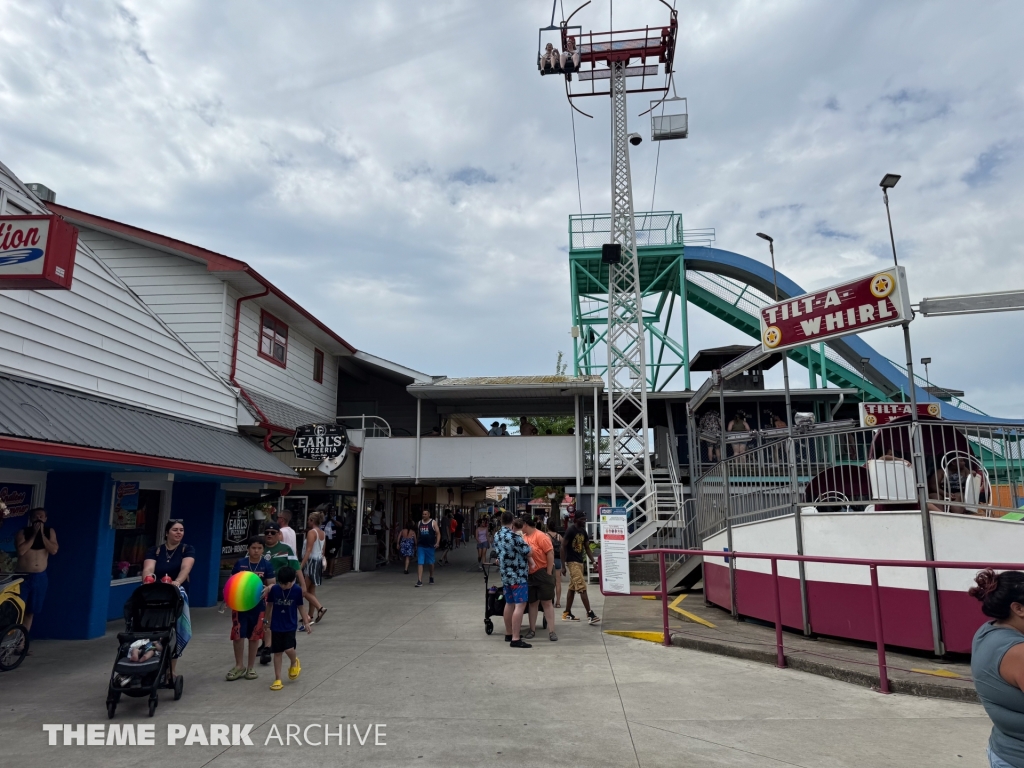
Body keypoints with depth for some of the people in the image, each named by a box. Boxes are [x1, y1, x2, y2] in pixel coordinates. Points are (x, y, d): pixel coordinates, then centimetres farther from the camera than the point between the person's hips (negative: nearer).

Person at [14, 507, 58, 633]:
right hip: (23, 576, -2)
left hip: (40, 577, 3)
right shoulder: (22, 532, -4)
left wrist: (42, 534, -11)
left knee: (30, 612, 9)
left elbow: (53, 550, -8)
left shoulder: (50, 532, 4)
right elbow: (21, 551, -18)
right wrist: (34, 534, -15)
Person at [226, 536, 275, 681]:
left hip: (258, 605, 0)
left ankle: (251, 667, 26)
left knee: (254, 636, 10)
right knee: (238, 635, 1)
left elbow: (272, 584, -4)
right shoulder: (240, 563, -4)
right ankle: (239, 665, 22)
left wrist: (268, 588, -26)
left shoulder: (266, 565, -5)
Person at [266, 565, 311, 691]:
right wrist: (267, 621, 14)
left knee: (289, 649, -14)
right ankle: (277, 679, 16)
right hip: (276, 626, 2)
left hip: (290, 626, -1)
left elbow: (301, 607, 1)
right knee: (277, 652, 5)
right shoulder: (274, 589, -10)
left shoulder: (297, 590, -12)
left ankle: (294, 663, 19)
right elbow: (269, 605, 5)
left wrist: (307, 623, 3)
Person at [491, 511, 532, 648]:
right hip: (518, 575, -9)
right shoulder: (514, 536, -20)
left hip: (505, 575, 9)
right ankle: (515, 639, -12)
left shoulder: (496, 535, 6)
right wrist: (523, 542, 4)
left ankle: (508, 634, 28)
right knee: (520, 606, -9)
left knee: (509, 604, 18)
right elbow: (528, 553, -14)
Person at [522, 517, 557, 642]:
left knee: (546, 602, -2)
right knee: (532, 603, 13)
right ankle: (532, 630, 22)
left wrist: (549, 573, -17)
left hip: (542, 573, -7)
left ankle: (551, 631, 3)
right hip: (529, 574, 7)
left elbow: (550, 554, -17)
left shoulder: (540, 536, -15)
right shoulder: (524, 537, 7)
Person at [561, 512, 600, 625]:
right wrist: (563, 566, -14)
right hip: (572, 562, -9)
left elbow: (587, 548, 15)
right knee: (582, 588, -12)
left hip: (580, 562, 9)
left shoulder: (583, 532, 10)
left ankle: (567, 613, 19)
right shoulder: (570, 531, -14)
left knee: (572, 588, 12)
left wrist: (593, 561, 3)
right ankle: (590, 614, -13)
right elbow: (563, 548, -13)